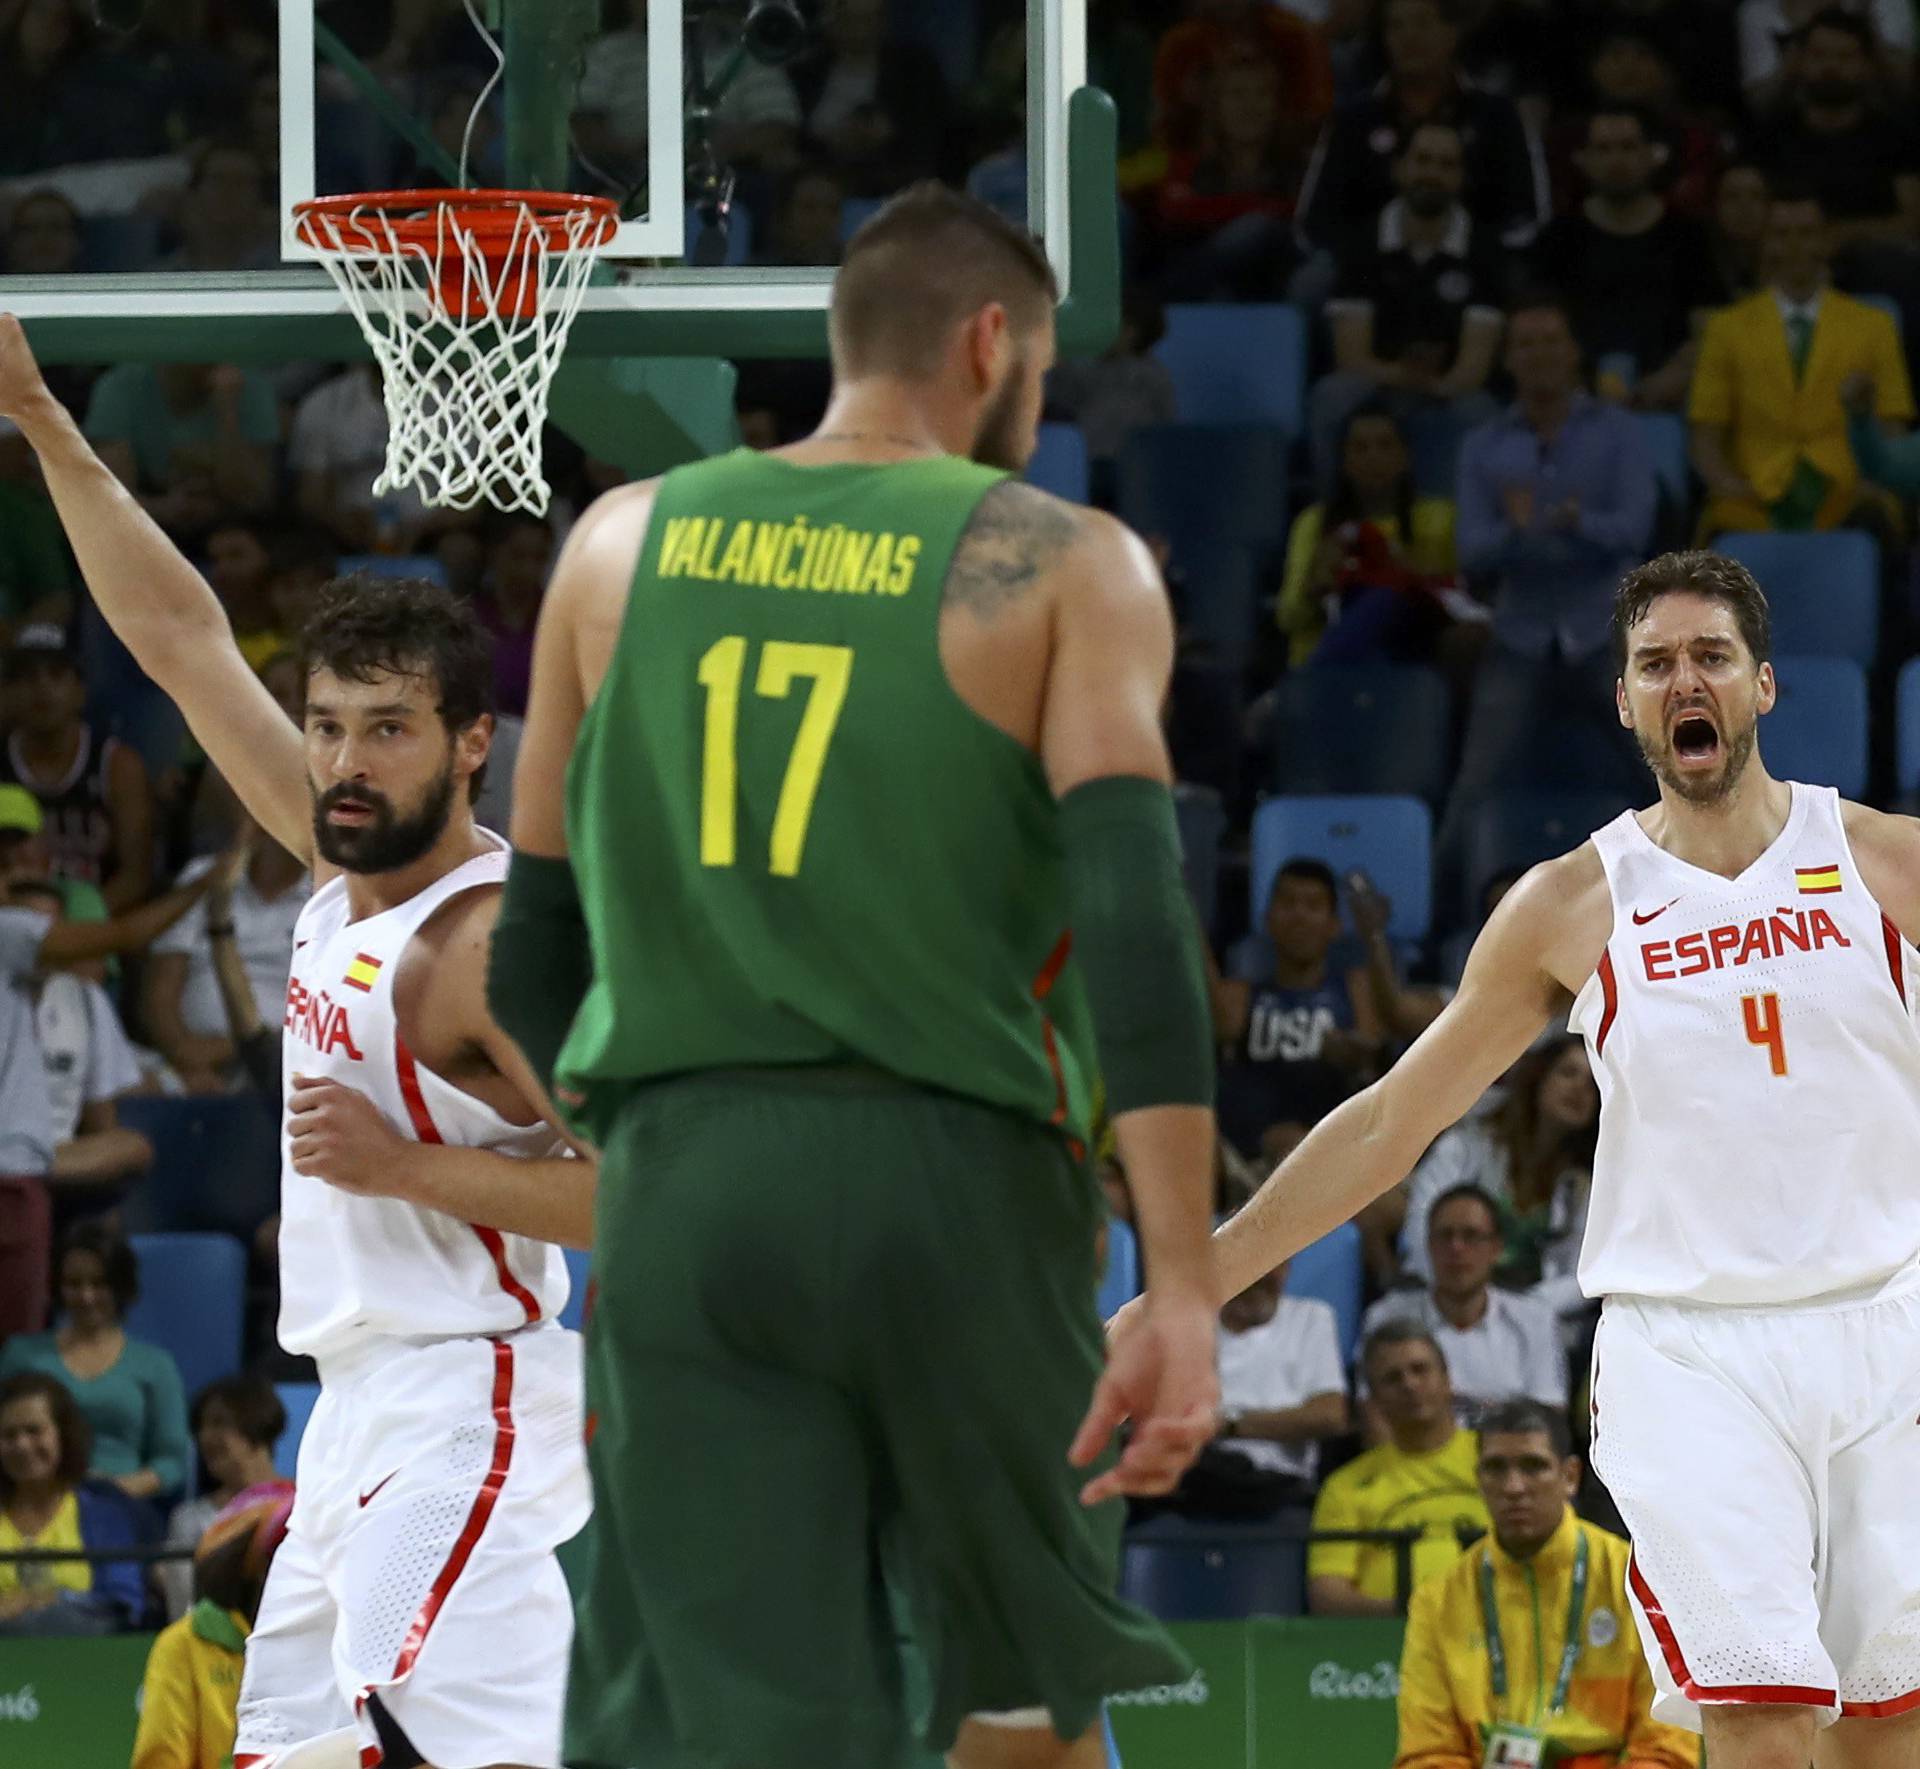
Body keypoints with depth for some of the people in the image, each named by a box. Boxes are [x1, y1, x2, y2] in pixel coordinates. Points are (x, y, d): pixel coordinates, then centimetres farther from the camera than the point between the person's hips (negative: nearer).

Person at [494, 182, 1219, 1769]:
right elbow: (1136, 917, -11)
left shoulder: (624, 542, 12)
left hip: (684, 1177, 2)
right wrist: (1181, 1286, -15)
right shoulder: (1067, 566, 2)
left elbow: (536, 936, 15)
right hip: (957, 1167, -2)